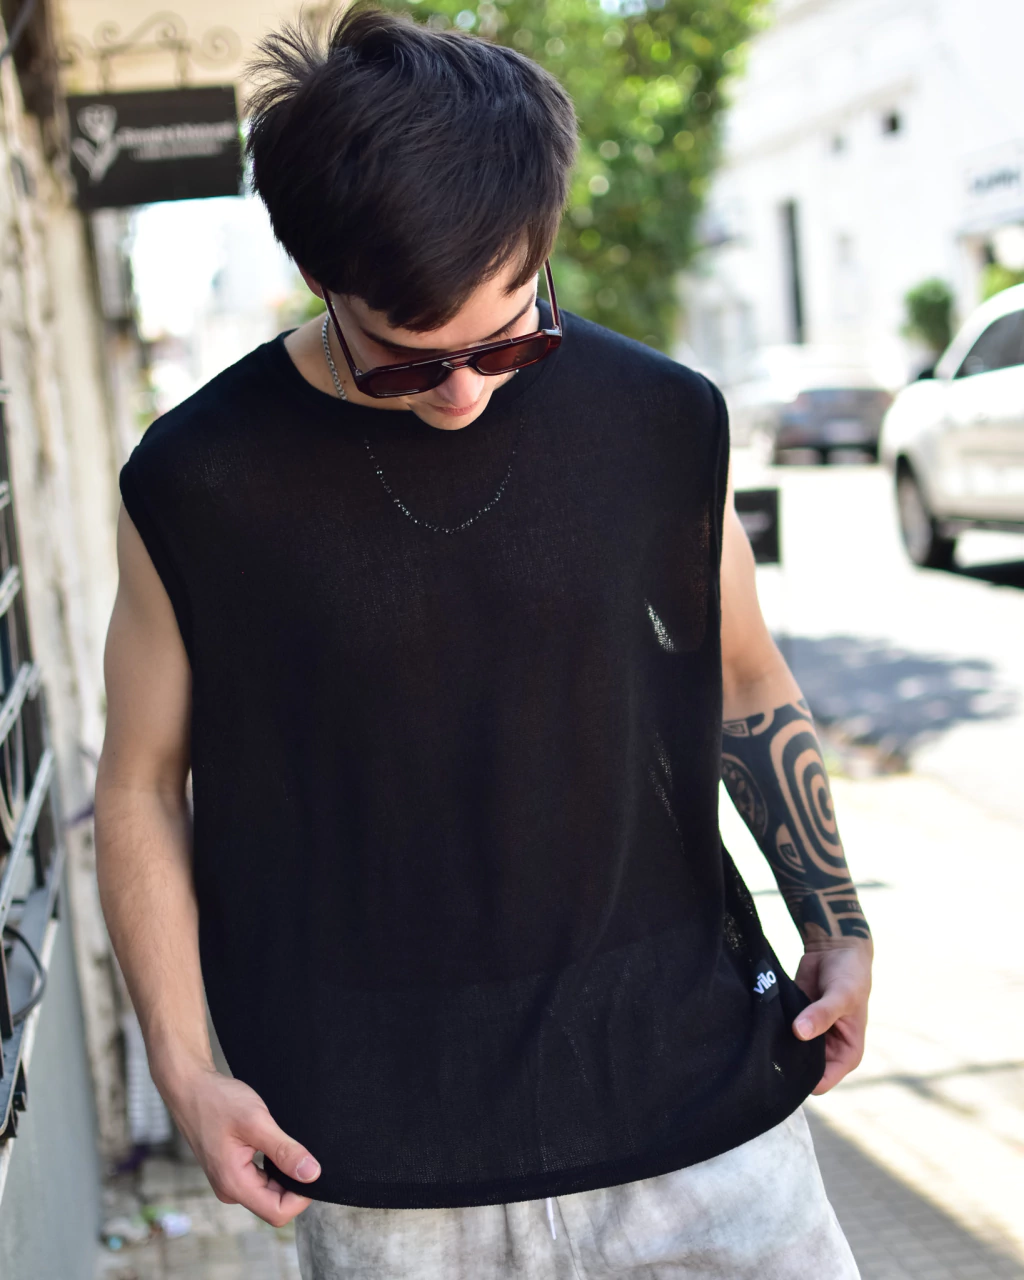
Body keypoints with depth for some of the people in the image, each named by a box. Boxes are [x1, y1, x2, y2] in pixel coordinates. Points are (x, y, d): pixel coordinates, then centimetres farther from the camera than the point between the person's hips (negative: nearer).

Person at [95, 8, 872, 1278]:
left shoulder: (662, 425, -5)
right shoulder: (201, 484, -9)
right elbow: (141, 786, 0)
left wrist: (838, 929, 9)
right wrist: (185, 1072, -3)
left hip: (690, 1076, 2)